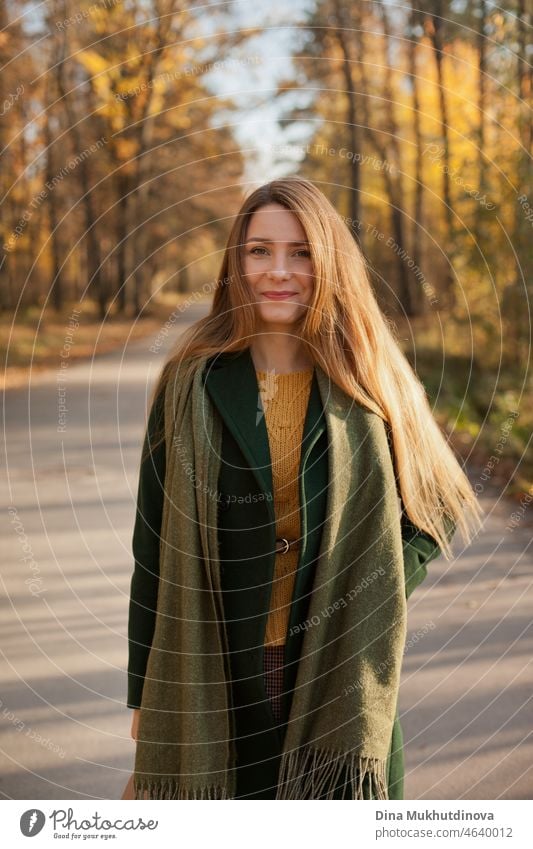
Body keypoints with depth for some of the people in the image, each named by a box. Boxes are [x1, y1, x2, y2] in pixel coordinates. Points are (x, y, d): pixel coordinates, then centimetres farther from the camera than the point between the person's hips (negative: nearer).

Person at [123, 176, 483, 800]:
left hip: (340, 677, 1)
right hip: (216, 679, 0)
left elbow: (442, 507, 9)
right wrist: (146, 692, 1)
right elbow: (155, 547, 0)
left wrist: (371, 599, -5)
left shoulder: (367, 382, -1)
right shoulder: (192, 382, -3)